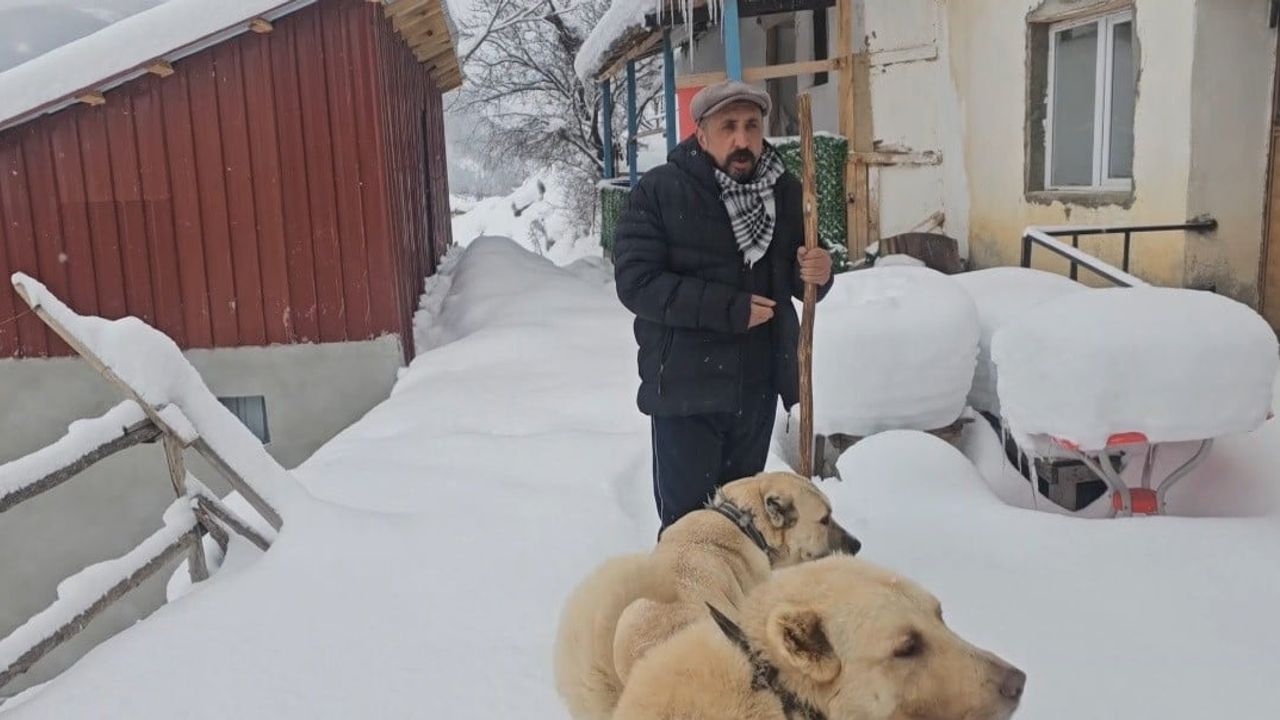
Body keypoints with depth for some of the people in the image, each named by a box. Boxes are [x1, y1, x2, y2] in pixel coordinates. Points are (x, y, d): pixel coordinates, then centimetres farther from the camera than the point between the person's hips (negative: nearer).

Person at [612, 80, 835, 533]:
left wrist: (815, 274, -13)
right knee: (686, 518, 2)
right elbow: (636, 282, -18)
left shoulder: (784, 190, 4)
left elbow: (794, 280, 13)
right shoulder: (659, 190, -11)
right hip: (686, 386, -5)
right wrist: (729, 309, -21)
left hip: (758, 384, 5)